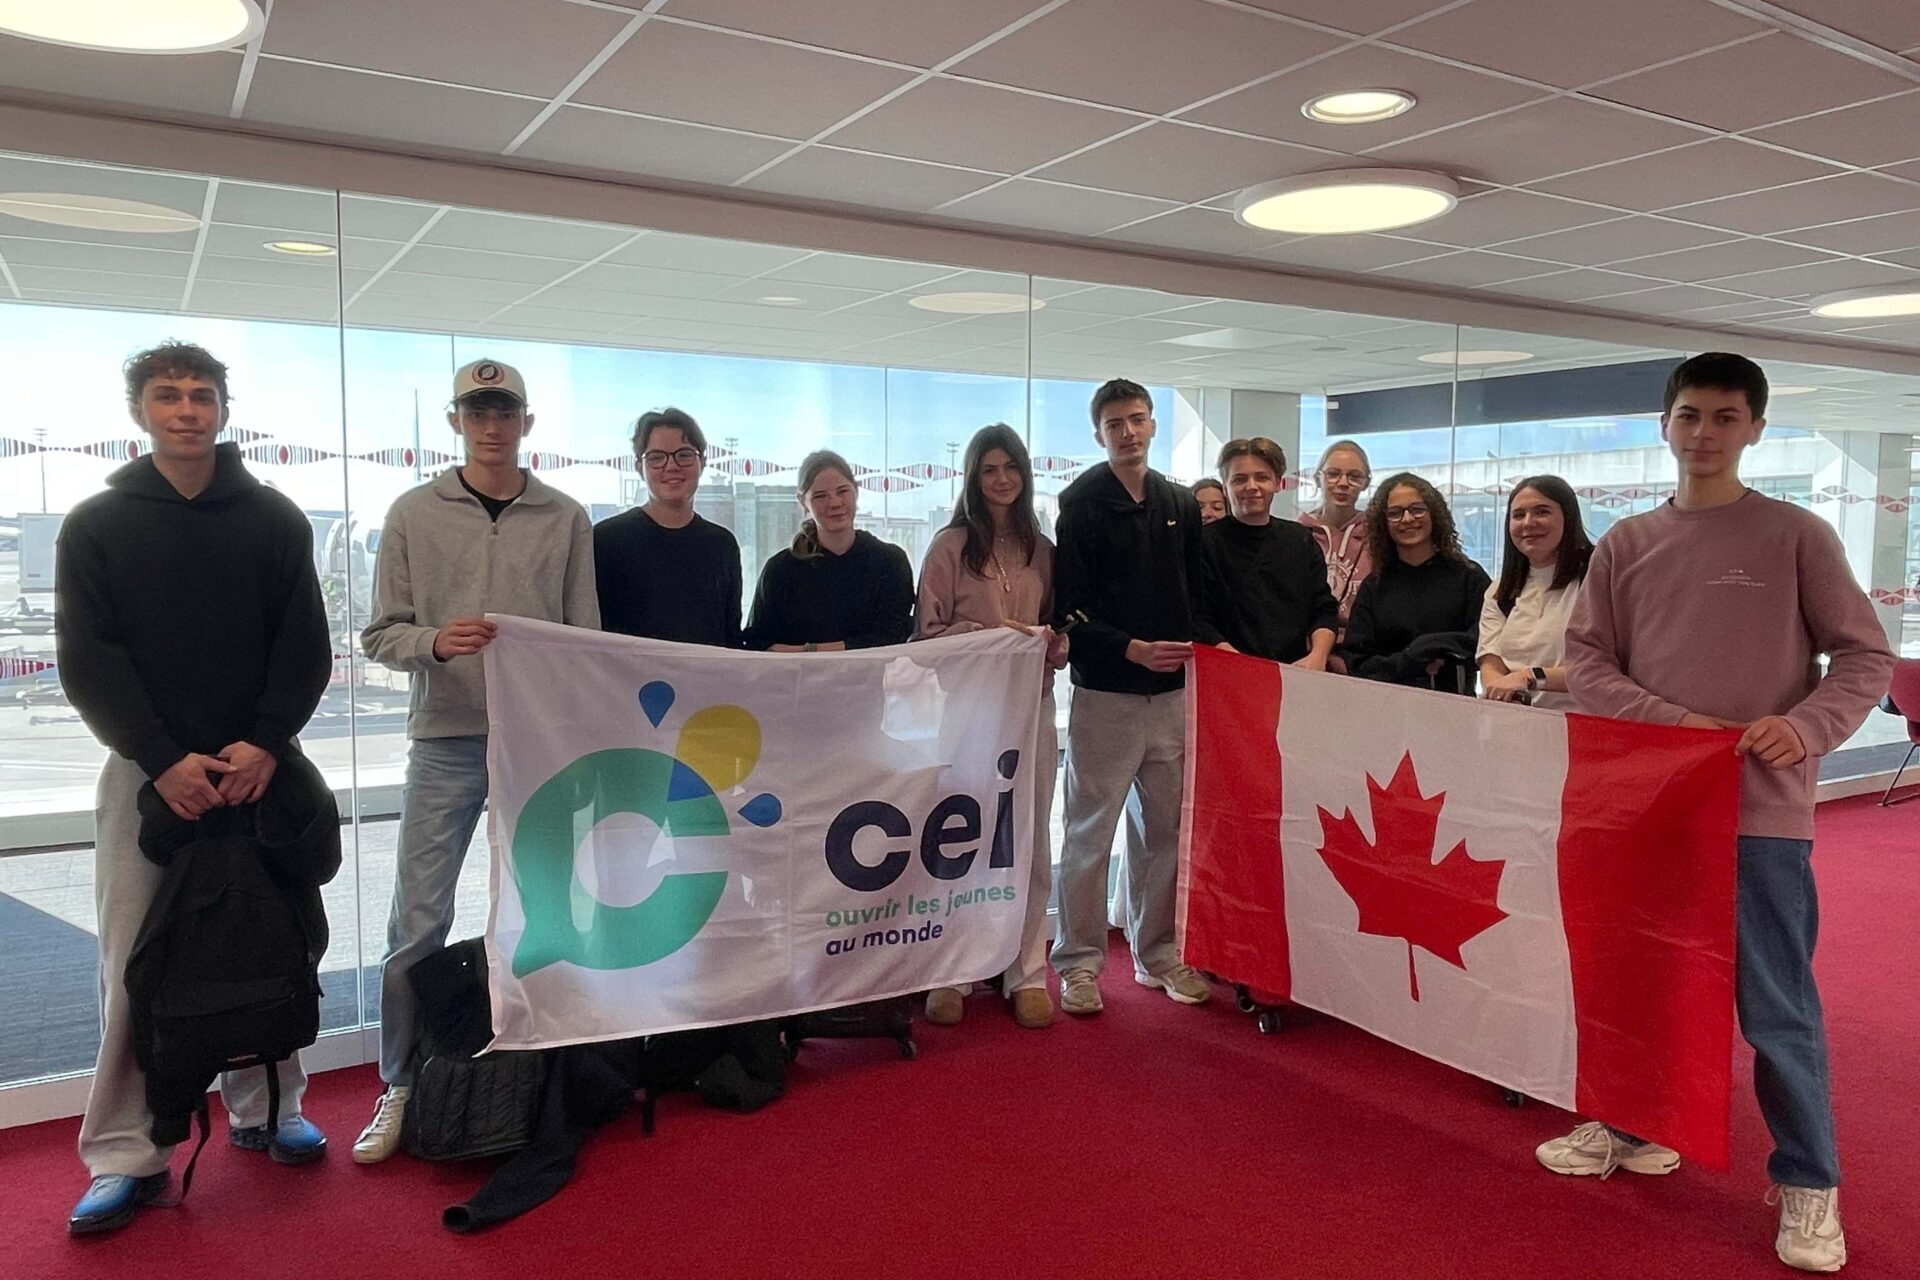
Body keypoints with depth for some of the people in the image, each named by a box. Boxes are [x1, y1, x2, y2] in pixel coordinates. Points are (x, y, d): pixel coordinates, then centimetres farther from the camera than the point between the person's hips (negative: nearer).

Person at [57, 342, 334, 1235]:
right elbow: (87, 661, -2)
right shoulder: (96, 526, 4)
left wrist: (266, 743, -12)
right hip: (145, 772, 0)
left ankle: (264, 1111, 23)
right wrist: (163, 759, -14)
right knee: (134, 967, 0)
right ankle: (124, 1157, 10)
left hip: (258, 768, 1)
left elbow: (306, 647, 2)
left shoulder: (275, 520, 6)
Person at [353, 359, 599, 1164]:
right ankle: (401, 1087, 16)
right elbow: (380, 634, 3)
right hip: (446, 741, -1)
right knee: (418, 919, 1)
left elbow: (586, 637, 6)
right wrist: (435, 641, -19)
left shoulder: (566, 519, 5)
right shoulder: (413, 515, 3)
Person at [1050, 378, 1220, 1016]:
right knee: (1090, 833, 2)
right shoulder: (1083, 504, -3)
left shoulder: (1181, 504, 13)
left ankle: (1158, 953, 25)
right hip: (1105, 693, -5)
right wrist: (1133, 649, -19)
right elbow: (1068, 610, -9)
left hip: (1172, 692, 5)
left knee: (1164, 830, 11)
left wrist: (1208, 645, 1)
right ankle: (1079, 962, 13)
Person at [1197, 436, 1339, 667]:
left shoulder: (1301, 540, 16)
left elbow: (1324, 611, 15)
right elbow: (1199, 621, -4)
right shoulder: (1206, 542, 2)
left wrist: (1317, 657, -4)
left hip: (1296, 673, 4)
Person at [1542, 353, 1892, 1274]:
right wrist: (1678, 723, -10)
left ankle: (1808, 1184, 20)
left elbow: (1867, 658, 0)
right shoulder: (1625, 544, 6)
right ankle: (1637, 1124, 35)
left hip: (1761, 810, -3)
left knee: (1776, 1008, 3)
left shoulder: (1796, 537, 0)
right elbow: (1586, 662, 3)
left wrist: (1805, 726, -18)